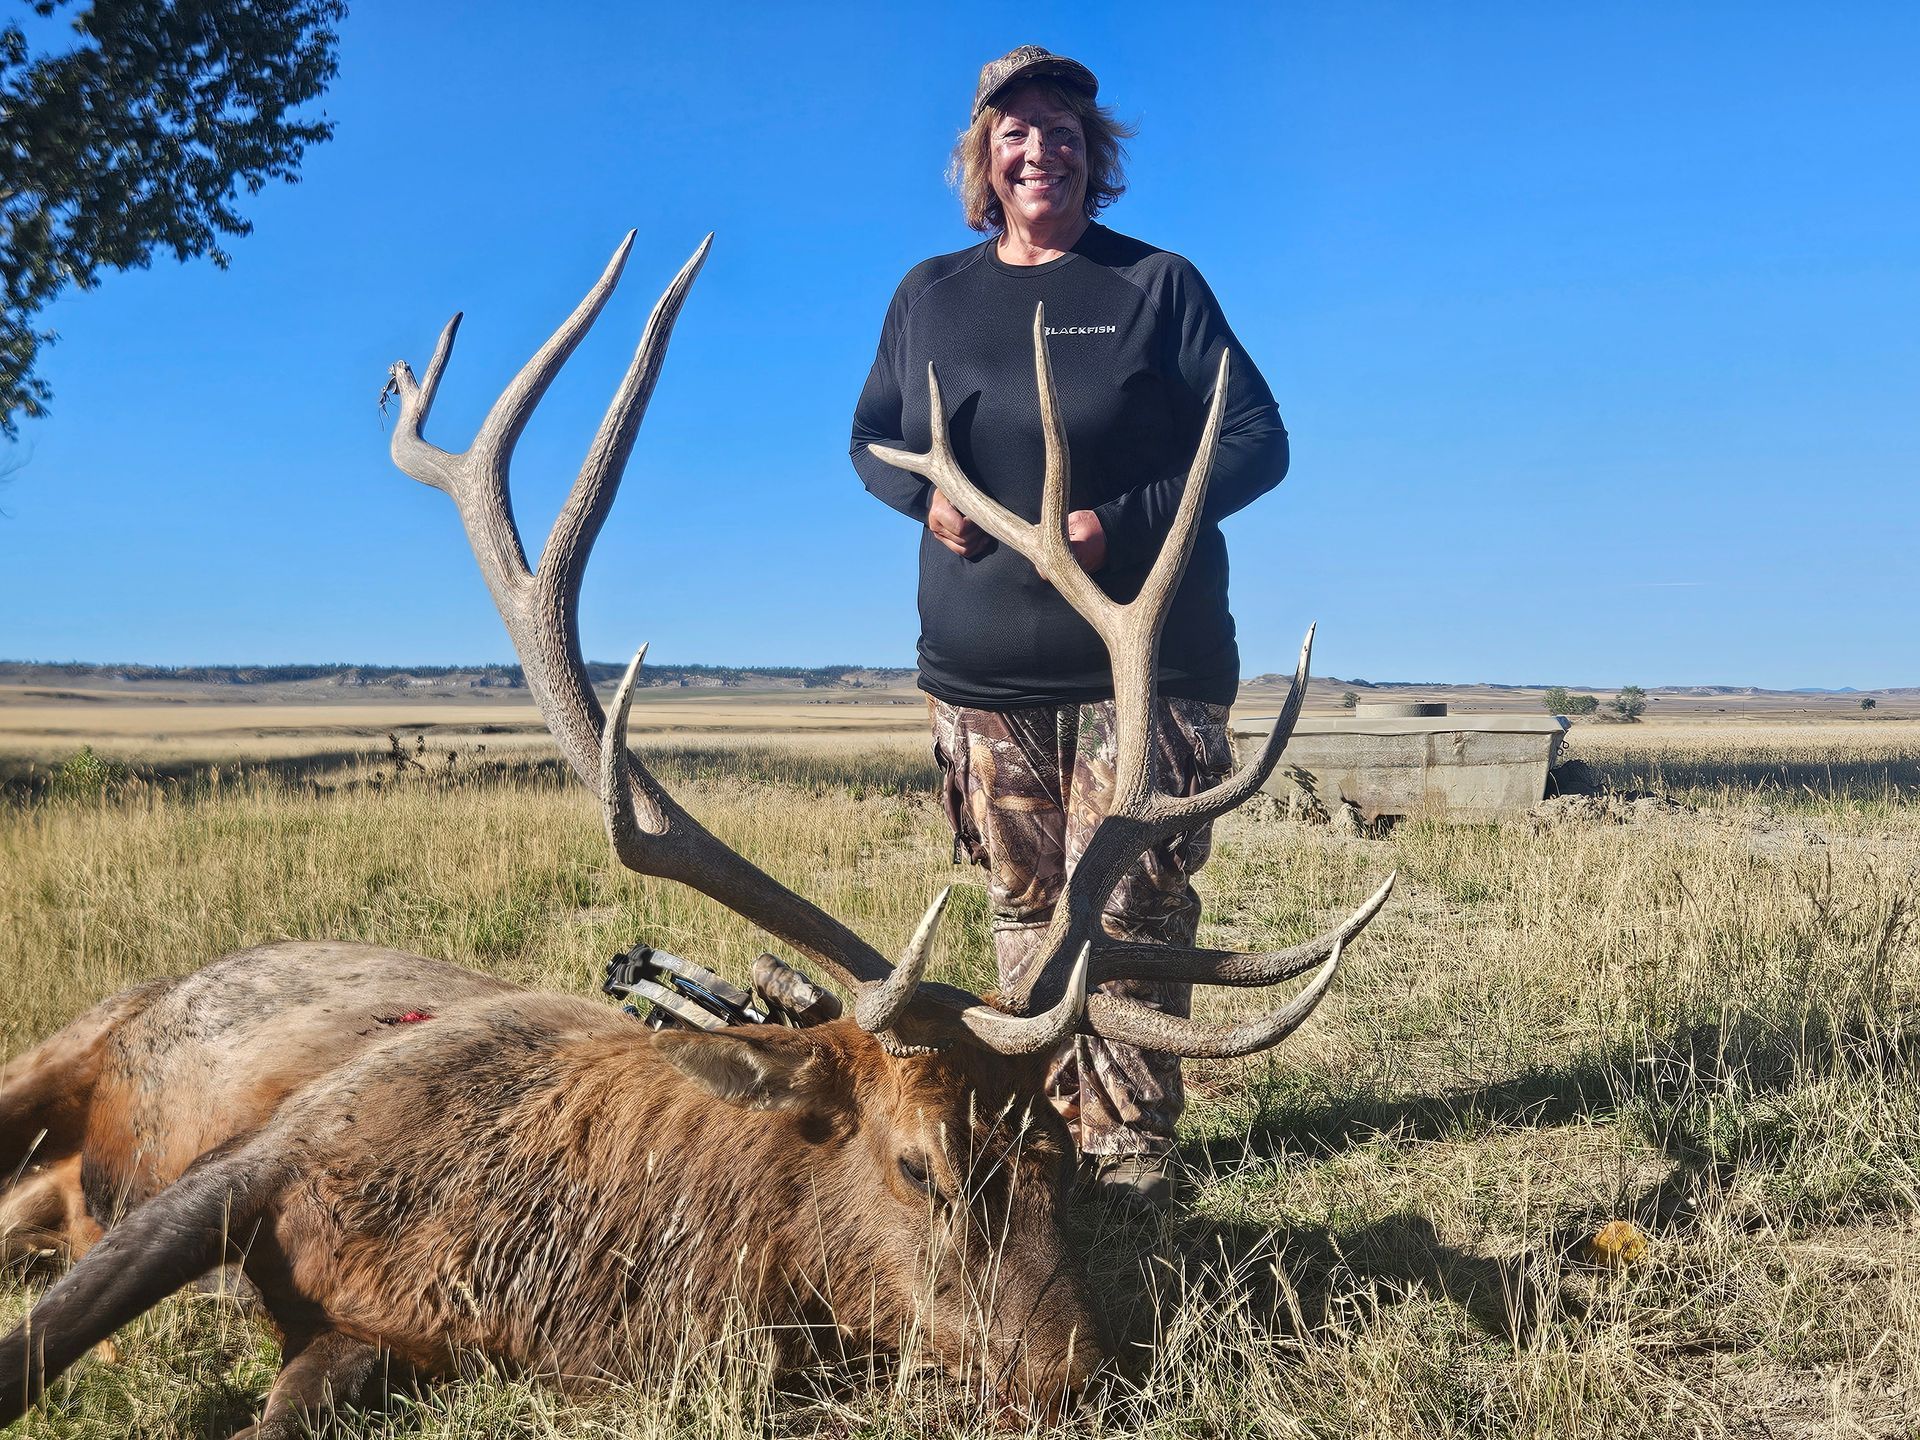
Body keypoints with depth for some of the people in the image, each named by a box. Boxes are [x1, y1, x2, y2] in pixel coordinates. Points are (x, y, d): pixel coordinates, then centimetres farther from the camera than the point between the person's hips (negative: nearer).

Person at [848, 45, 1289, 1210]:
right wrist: (925, 495, -4)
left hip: (1144, 664, -3)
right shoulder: (930, 295, 12)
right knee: (1025, 909, 7)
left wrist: (1123, 521, -16)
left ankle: (1131, 1161, 2)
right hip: (984, 673, 4)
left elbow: (1259, 442, -2)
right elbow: (872, 439, 21)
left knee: (1127, 913, -7)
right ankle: (1060, 1131, 18)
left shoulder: (1158, 285, 2)